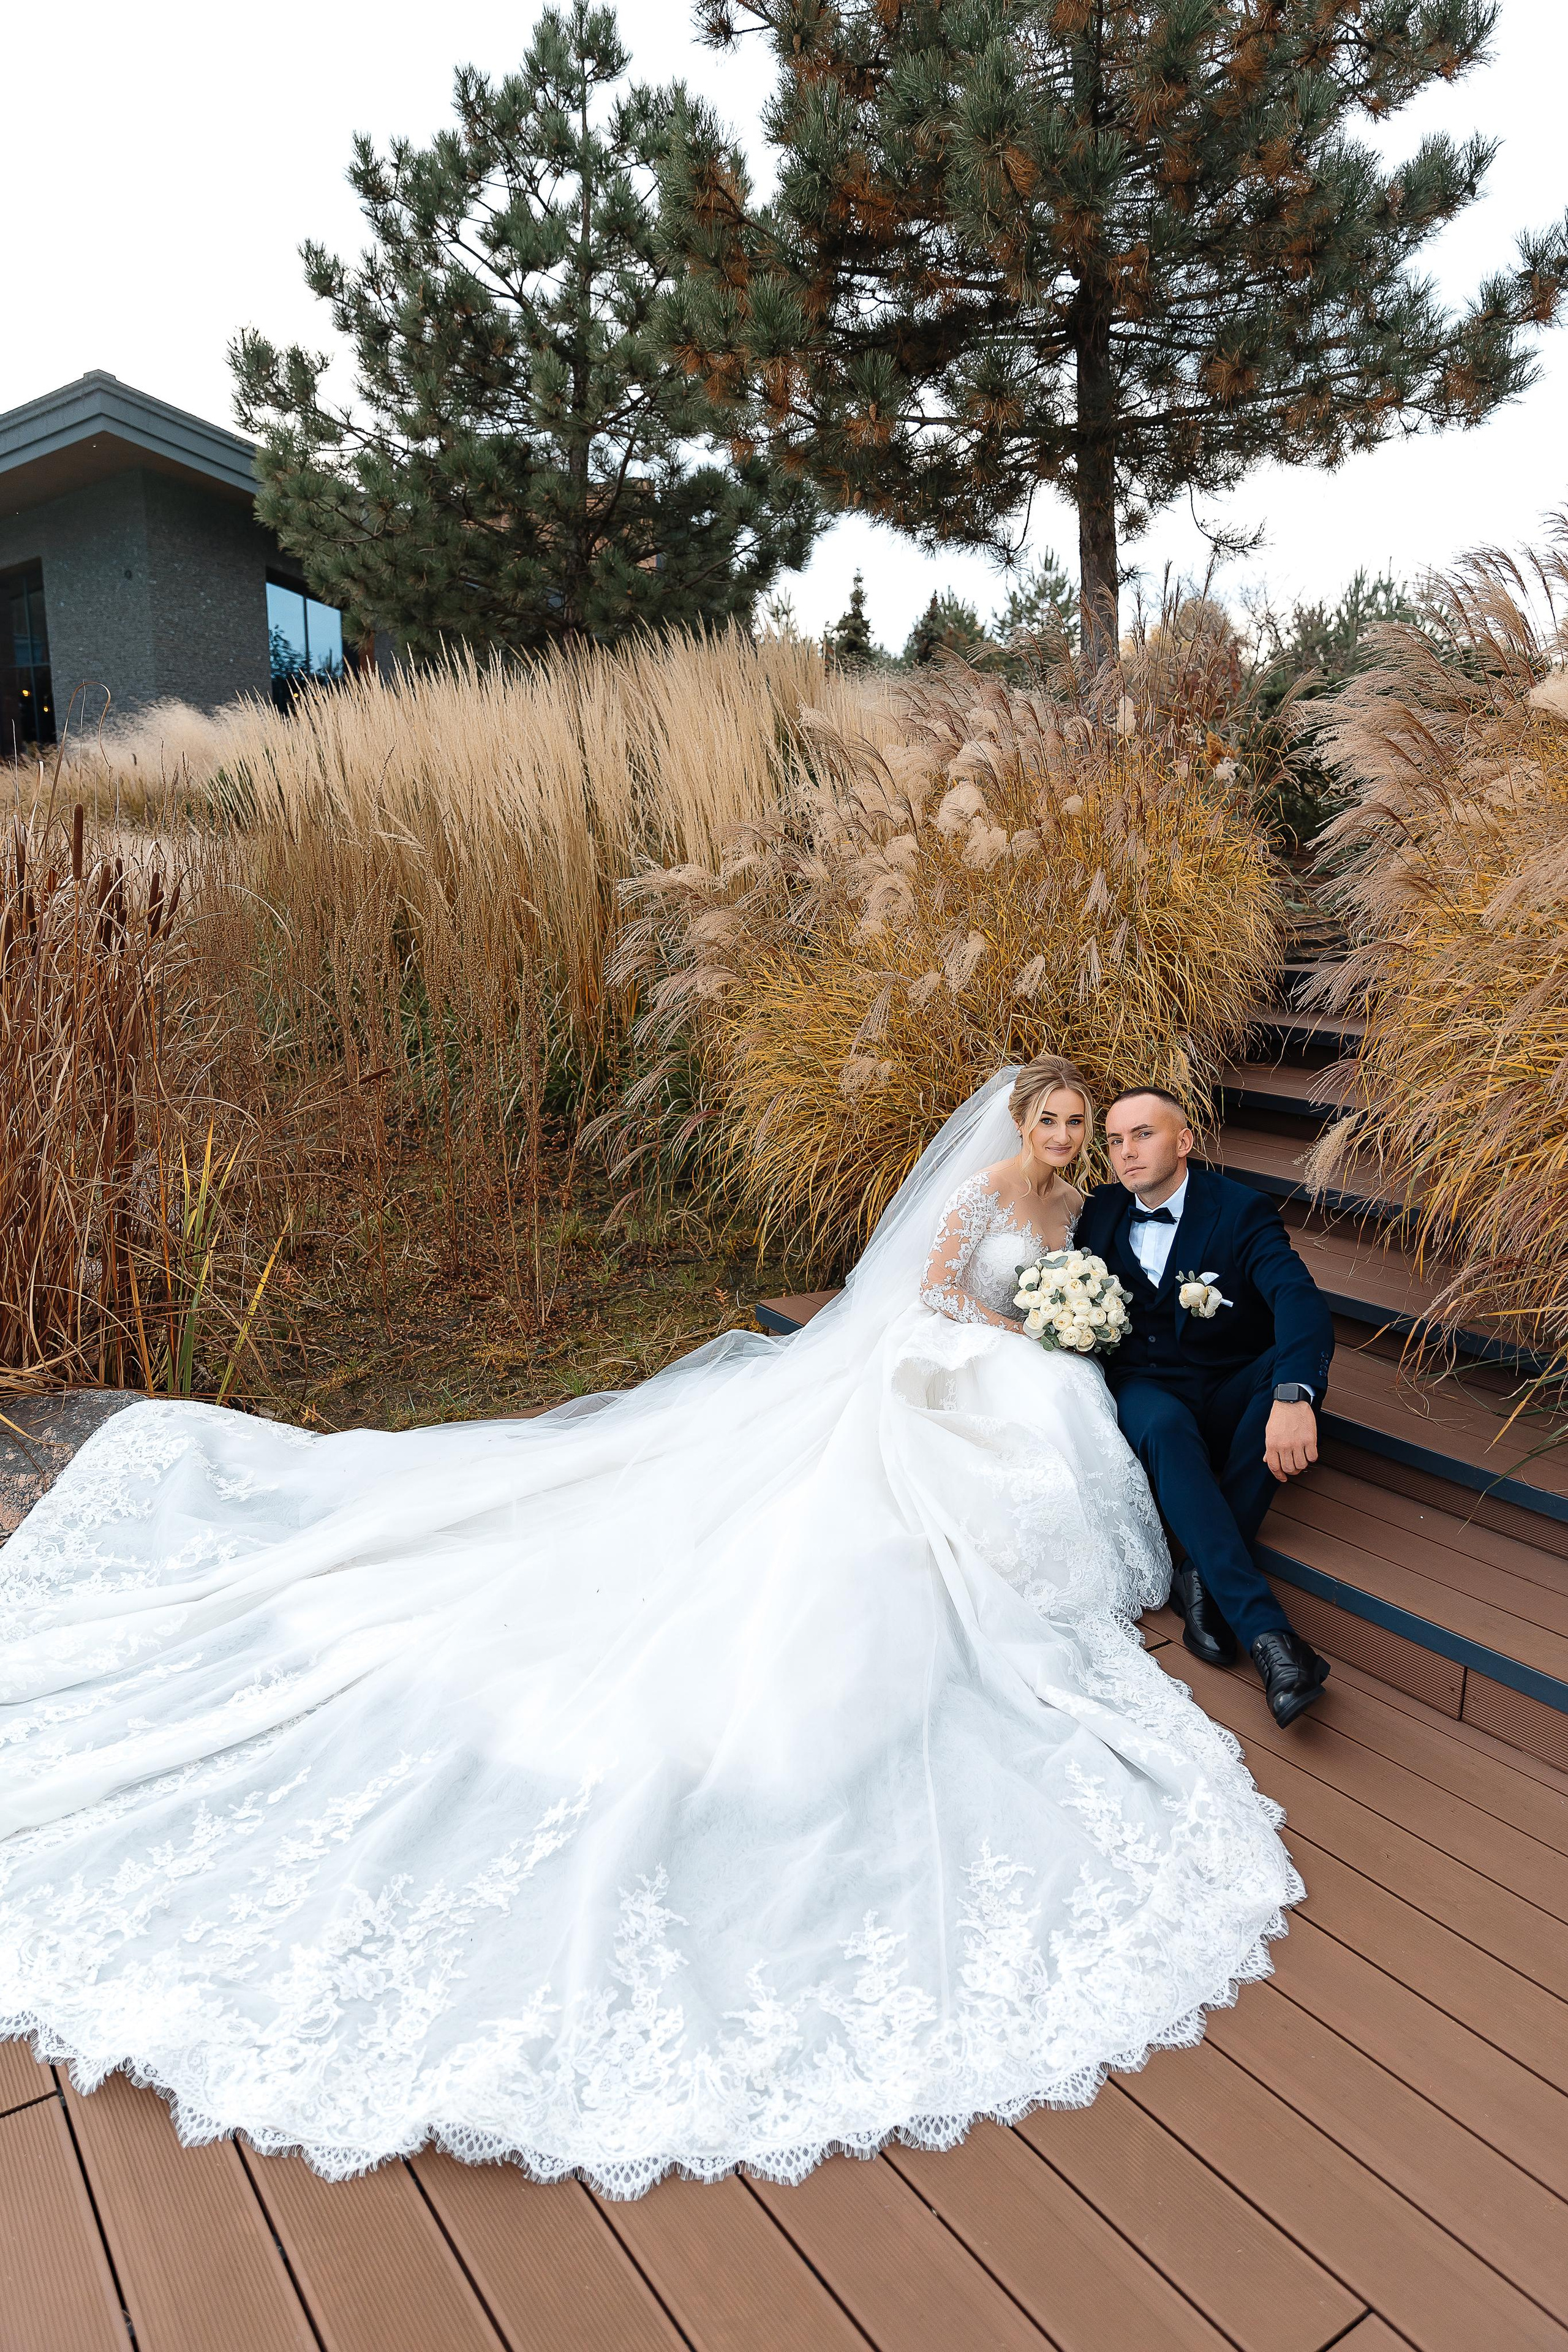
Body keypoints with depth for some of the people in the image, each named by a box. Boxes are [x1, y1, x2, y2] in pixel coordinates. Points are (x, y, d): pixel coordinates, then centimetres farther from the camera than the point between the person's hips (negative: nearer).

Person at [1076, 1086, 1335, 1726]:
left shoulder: (1241, 1210, -11)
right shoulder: (1101, 1211, 2)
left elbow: (1301, 1302, -28)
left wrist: (1292, 1396, -47)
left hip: (1232, 1393, 0)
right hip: (1146, 1386, 1)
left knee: (1301, 1355, -32)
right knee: (1163, 1427, -35)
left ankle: (1203, 1576, -28)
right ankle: (1264, 1631, -40)